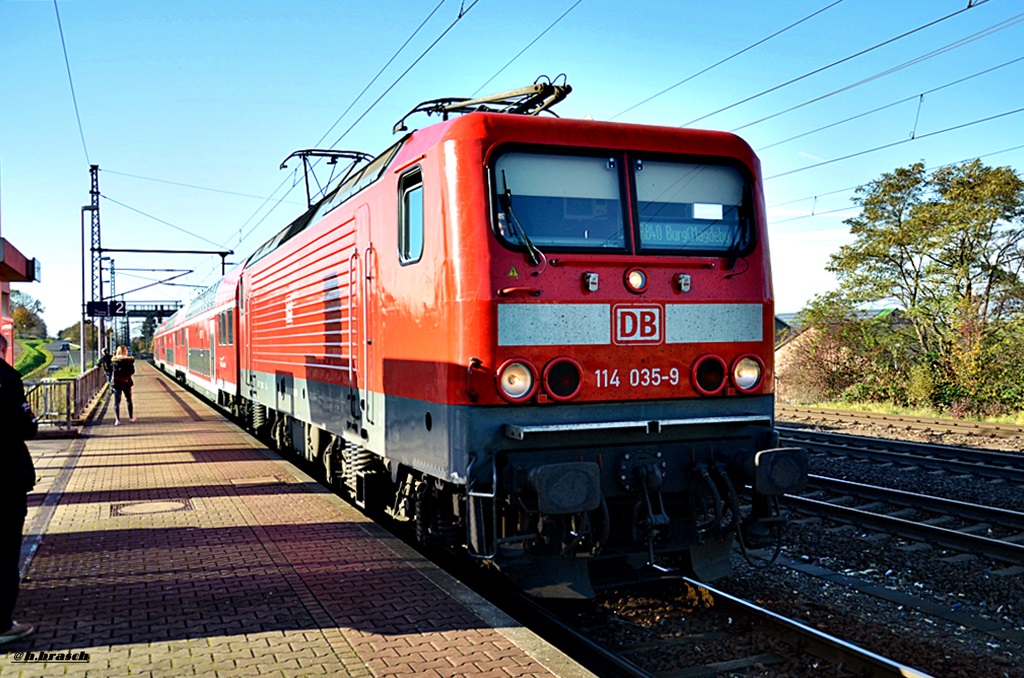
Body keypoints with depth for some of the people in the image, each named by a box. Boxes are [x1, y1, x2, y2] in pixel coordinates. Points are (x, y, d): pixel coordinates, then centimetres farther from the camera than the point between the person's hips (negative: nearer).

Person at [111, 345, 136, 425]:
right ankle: (131, 417, 23)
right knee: (129, 400, 16)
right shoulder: (129, 360, -9)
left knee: (117, 402, 5)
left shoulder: (114, 360, -6)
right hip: (127, 382, 0)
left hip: (117, 383, 0)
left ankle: (117, 419, 0)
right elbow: (132, 371, -4)